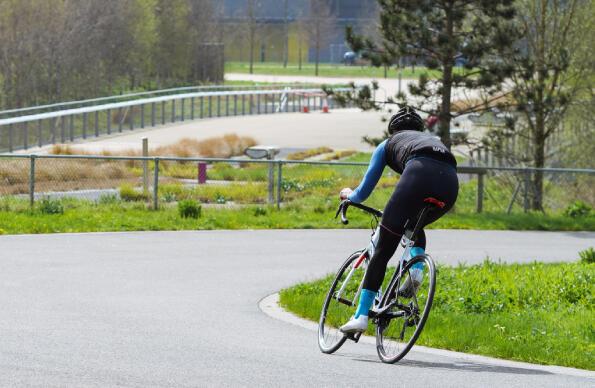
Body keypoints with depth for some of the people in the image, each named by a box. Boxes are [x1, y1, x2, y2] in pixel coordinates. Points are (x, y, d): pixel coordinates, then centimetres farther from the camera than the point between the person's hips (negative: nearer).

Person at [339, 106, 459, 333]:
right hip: (450, 183, 4)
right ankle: (416, 271, 8)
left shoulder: (388, 144, 32)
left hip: (419, 175, -4)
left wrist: (349, 195, 55)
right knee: (415, 226, 36)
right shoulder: (432, 139, 43)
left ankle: (361, 316, -1)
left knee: (382, 250, 4)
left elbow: (364, 191, 32)